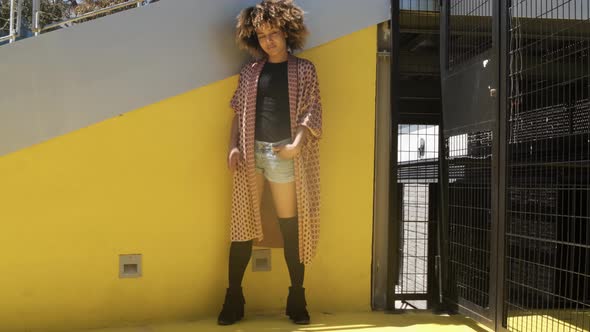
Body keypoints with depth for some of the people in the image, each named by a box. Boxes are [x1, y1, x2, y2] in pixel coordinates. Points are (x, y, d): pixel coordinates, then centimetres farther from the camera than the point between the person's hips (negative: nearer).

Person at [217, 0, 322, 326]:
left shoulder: (303, 69, 6)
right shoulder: (251, 70, 12)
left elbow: (311, 112, -2)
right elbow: (239, 113, 12)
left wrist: (297, 144, -16)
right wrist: (233, 147, -1)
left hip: (283, 154, -2)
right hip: (250, 153, 2)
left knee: (290, 227, 3)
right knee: (243, 225, 3)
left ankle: (297, 298, 13)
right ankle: (233, 298, 11)